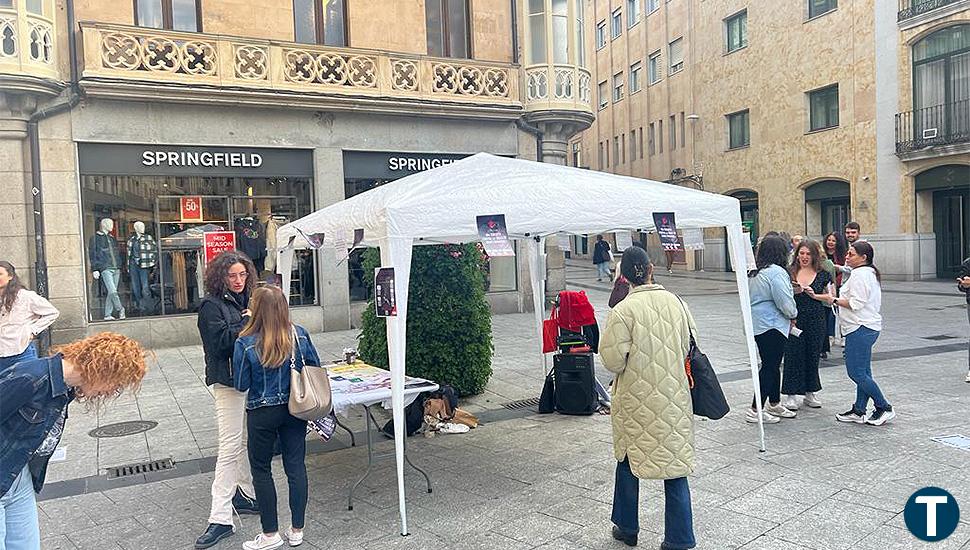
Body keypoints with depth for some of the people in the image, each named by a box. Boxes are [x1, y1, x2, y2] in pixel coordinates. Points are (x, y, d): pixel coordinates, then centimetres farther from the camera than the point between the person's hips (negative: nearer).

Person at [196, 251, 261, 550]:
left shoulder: (246, 301, 12)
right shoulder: (211, 305, -9)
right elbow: (221, 340, -20)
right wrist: (247, 321, -14)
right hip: (228, 381, -7)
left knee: (249, 441, 17)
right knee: (230, 447, -8)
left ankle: (246, 494, 33)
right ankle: (220, 518, -1)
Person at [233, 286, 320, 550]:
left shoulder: (245, 343, -16)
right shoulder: (300, 335, -8)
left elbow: (241, 385, -8)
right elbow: (316, 369, 2)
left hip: (262, 414, -3)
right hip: (295, 409, 3)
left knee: (261, 470, 13)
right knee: (296, 466, 11)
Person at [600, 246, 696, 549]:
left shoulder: (622, 311, -17)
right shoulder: (676, 302, -4)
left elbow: (613, 361, -15)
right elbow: (690, 346, 6)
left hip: (636, 400, -3)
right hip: (675, 398, 3)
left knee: (629, 459, 17)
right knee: (675, 463, 11)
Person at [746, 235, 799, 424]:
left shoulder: (754, 272, 12)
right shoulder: (776, 272, -17)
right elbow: (785, 303, -19)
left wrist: (791, 290, 21)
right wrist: (793, 314, 2)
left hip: (757, 324, 10)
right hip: (772, 326, -10)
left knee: (773, 365, 19)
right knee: (769, 367, -4)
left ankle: (774, 404, 32)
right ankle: (755, 410, -1)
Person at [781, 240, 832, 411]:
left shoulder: (823, 275, 4)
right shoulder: (789, 272, 1)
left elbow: (830, 297, 7)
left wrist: (815, 295, -9)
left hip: (815, 321, 1)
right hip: (794, 319, -1)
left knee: (812, 355, 9)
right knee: (793, 355, -2)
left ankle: (810, 392, 23)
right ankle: (791, 394, 7)